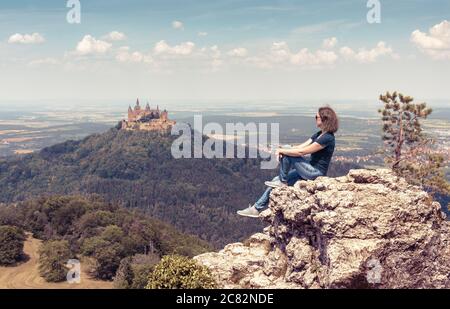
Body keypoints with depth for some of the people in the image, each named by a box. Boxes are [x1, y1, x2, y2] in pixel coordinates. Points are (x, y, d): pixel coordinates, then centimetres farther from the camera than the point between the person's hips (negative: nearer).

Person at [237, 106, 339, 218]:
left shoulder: (327, 138, -20)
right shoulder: (319, 134, 10)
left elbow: (301, 152, -22)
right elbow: (301, 146, 5)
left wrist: (282, 151, -13)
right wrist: (282, 151, -10)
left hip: (316, 173, -9)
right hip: (311, 169, 9)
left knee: (286, 155, -16)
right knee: (277, 180, 4)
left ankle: (283, 182, 2)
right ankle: (257, 208, 8)